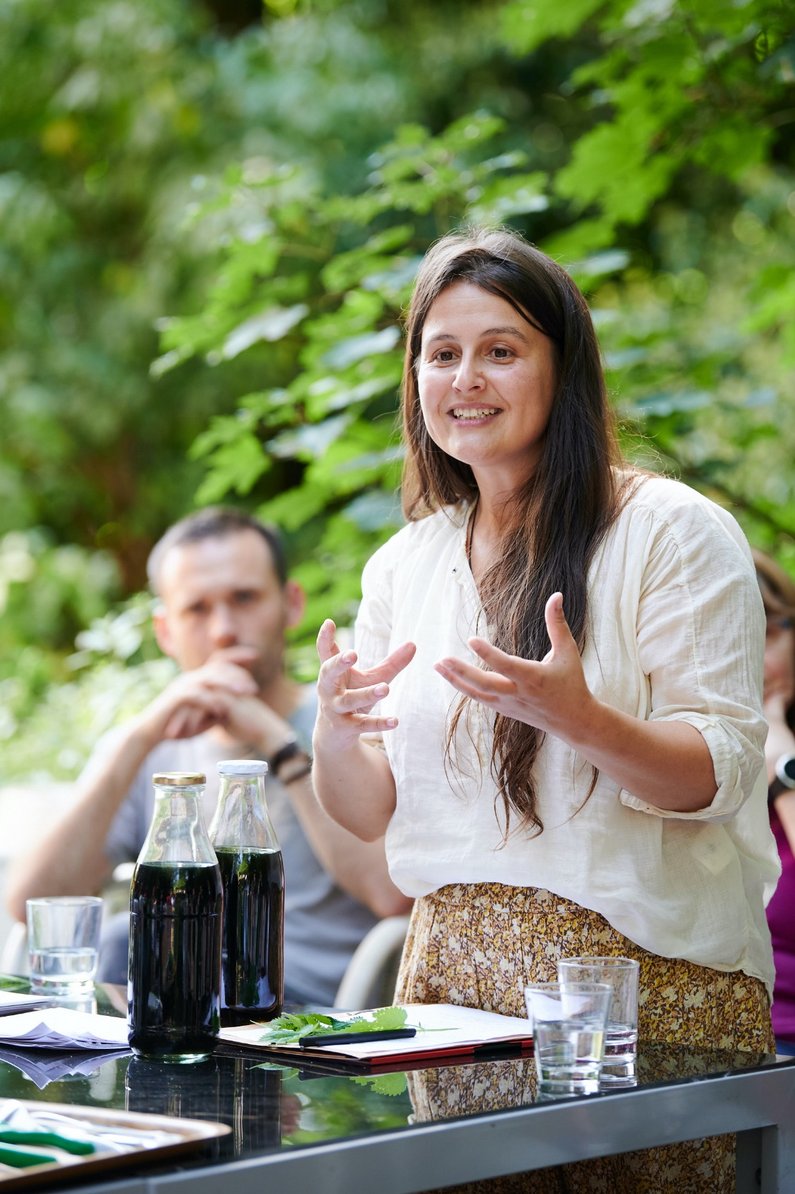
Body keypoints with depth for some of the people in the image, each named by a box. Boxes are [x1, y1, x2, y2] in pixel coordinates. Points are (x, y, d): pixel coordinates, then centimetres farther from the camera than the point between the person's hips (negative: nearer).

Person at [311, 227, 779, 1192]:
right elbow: (371, 814, 12)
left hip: (649, 969, -4)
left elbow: (722, 773, -11)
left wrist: (577, 719, -29)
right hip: (455, 963, 5)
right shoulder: (404, 566, 11)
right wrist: (334, 733, -10)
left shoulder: (674, 532, -5)